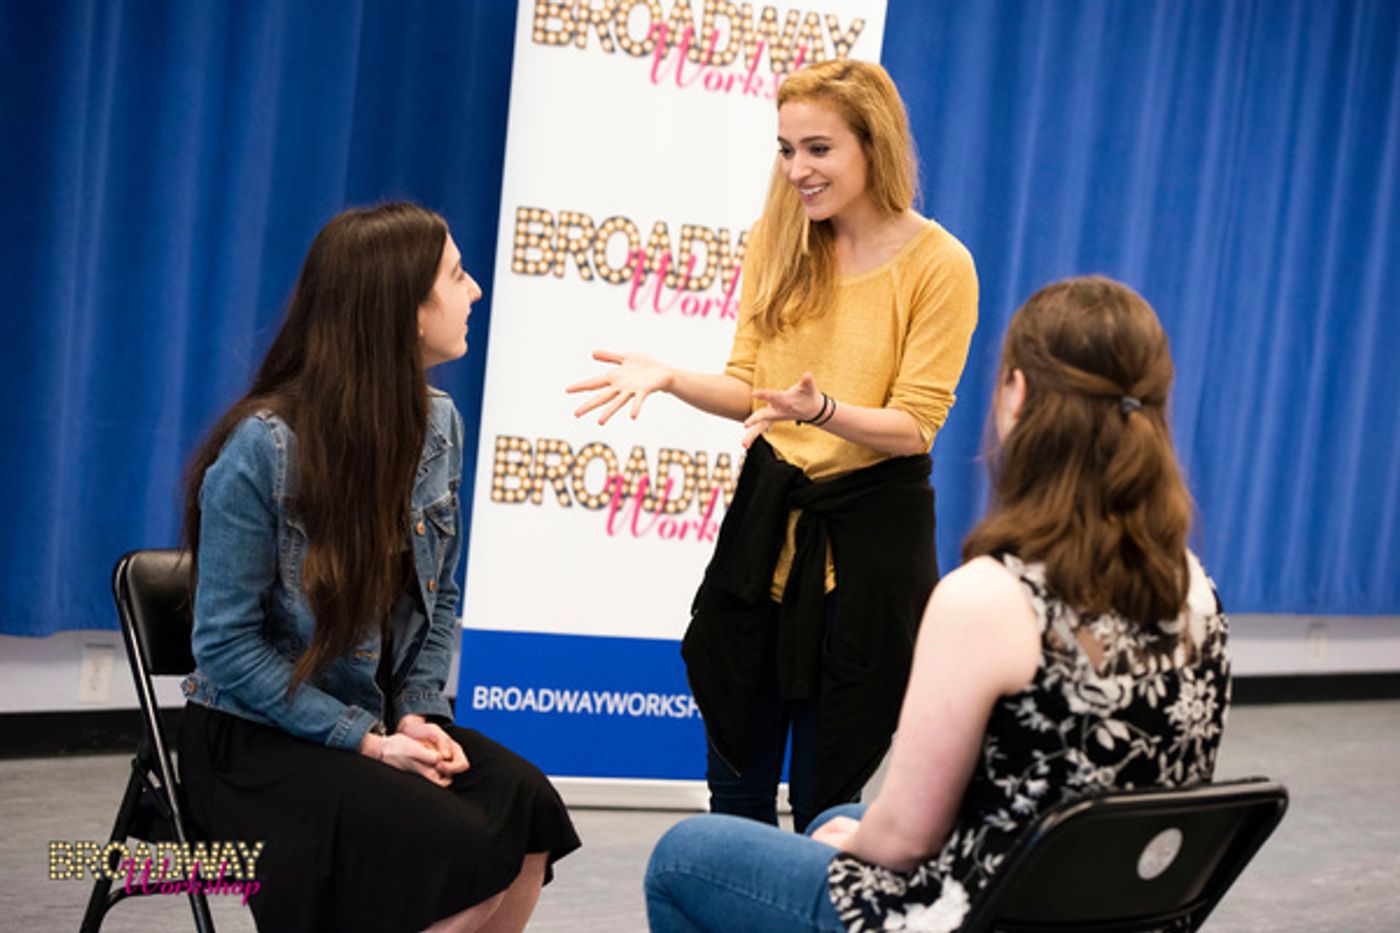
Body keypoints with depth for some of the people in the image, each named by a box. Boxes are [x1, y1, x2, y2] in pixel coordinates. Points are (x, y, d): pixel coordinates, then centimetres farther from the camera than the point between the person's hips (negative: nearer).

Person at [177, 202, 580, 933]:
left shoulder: (437, 424, 0)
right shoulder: (264, 445, -19)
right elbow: (228, 644, -16)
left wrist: (420, 715, -8)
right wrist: (367, 739, -20)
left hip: (380, 718, 6)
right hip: (257, 737, -6)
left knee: (526, 809, -21)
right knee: (457, 848, -26)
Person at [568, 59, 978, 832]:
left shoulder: (937, 263, -12)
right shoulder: (777, 242, 3)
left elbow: (913, 426, -12)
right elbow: (749, 390, 6)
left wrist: (823, 410, -30)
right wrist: (668, 379, -12)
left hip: (870, 532, -4)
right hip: (767, 511, 5)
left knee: (828, 796, 5)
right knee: (737, 778, 12)